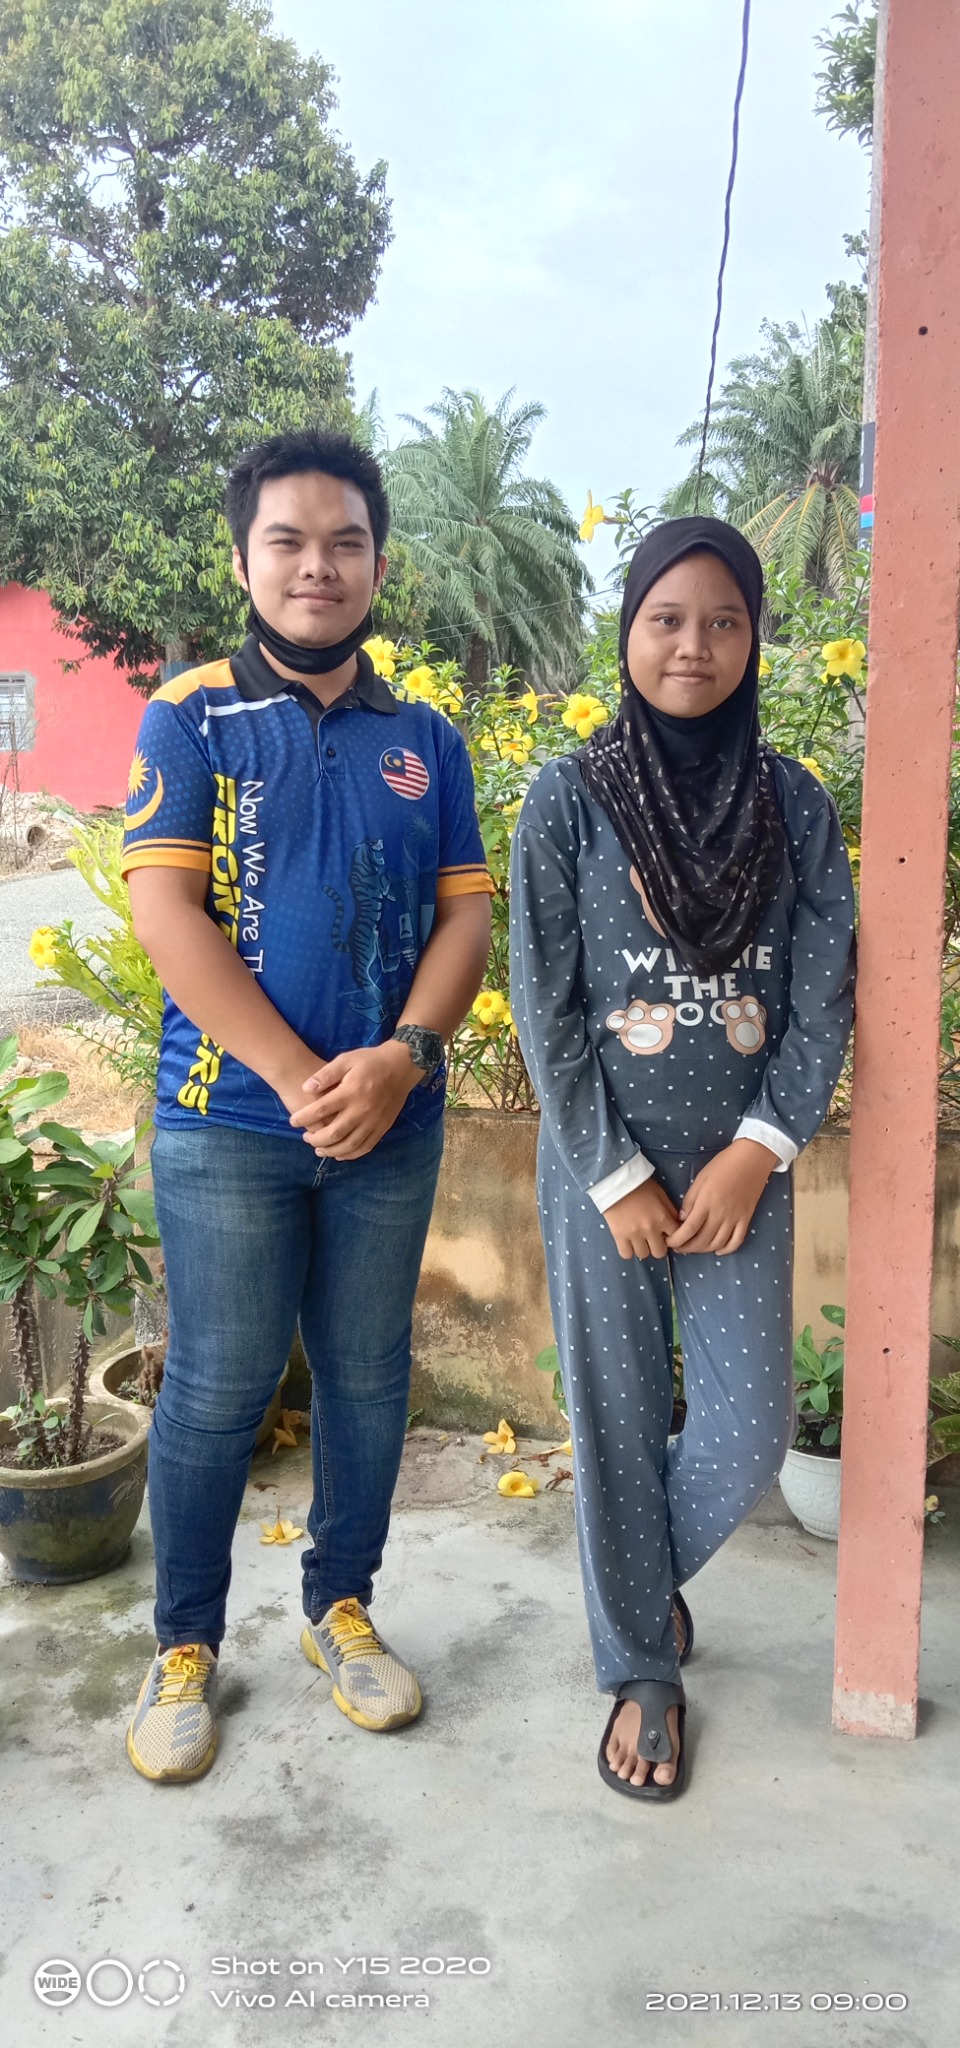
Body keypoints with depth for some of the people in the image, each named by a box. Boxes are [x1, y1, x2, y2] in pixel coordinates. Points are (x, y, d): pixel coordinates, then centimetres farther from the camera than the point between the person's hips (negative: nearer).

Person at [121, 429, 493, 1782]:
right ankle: (186, 1645, 26)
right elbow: (165, 910, -9)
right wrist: (297, 1075, -17)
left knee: (368, 1375, 13)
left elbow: (467, 914, 4)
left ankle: (342, 1605, 34)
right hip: (229, 1117, -3)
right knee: (219, 1387, 5)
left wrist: (403, 1056, -14)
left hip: (392, 1122, 3)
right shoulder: (192, 717, 0)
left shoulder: (425, 740, 9)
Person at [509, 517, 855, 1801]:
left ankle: (651, 1574, 36)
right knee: (617, 1426, 8)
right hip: (602, 1170, -2)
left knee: (749, 1438, 3)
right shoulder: (568, 800, -5)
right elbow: (544, 1007, -7)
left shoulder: (796, 805, 2)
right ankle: (641, 1670, 31)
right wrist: (618, 1179, -9)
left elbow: (823, 997, 0)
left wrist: (757, 1150, -10)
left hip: (739, 1172, 2)